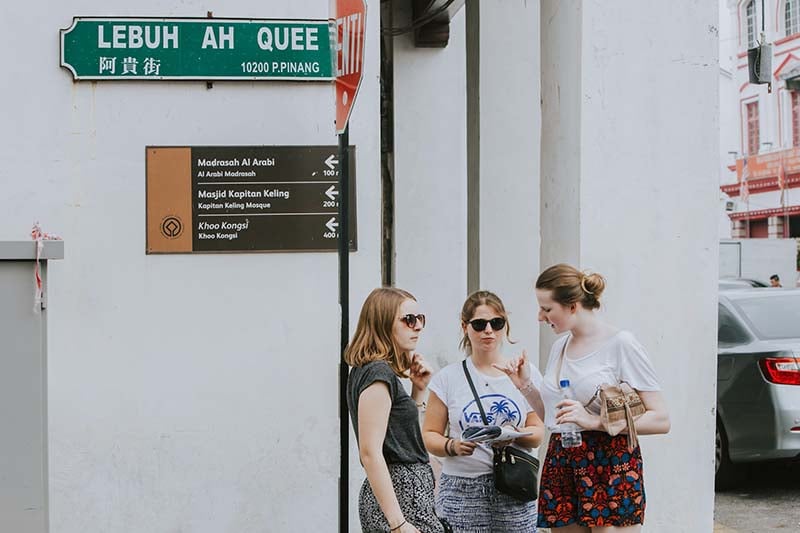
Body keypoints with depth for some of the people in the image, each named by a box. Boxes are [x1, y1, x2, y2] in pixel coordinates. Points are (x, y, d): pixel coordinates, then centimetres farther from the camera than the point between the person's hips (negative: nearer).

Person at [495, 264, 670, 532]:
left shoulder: (620, 343, -7)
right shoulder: (559, 346, 14)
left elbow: (661, 420, -11)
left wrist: (594, 421, -20)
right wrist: (525, 385, 7)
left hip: (610, 465, -6)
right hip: (560, 466, 6)